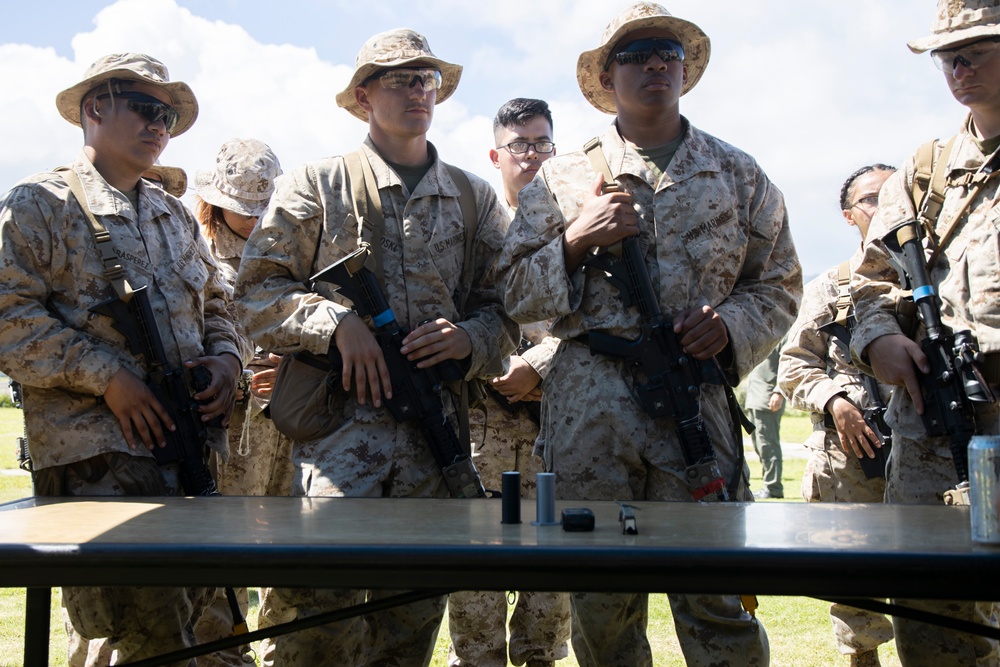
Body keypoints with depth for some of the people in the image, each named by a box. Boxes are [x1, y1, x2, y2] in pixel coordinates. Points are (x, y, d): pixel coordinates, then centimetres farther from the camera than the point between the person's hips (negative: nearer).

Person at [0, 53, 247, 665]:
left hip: (192, 447, 7)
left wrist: (227, 357, 4)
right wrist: (108, 377, -15)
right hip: (97, 455, -7)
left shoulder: (175, 215, 22)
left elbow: (217, 303, 27)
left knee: (193, 607, 8)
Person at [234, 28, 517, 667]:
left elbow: (505, 307, 17)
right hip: (340, 424, -3)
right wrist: (337, 322, -11)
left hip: (437, 432, 3)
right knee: (324, 602, -16)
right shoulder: (316, 185, 7)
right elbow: (258, 288, 4)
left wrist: (469, 338, -5)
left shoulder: (475, 198, 17)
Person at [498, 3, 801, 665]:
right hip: (589, 403, 0)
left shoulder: (738, 174, 15)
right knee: (601, 602, 5)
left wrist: (731, 322, -5)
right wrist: (577, 242, -6)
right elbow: (516, 294, 11)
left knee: (716, 600, -4)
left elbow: (779, 285, 16)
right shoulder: (563, 178, 12)